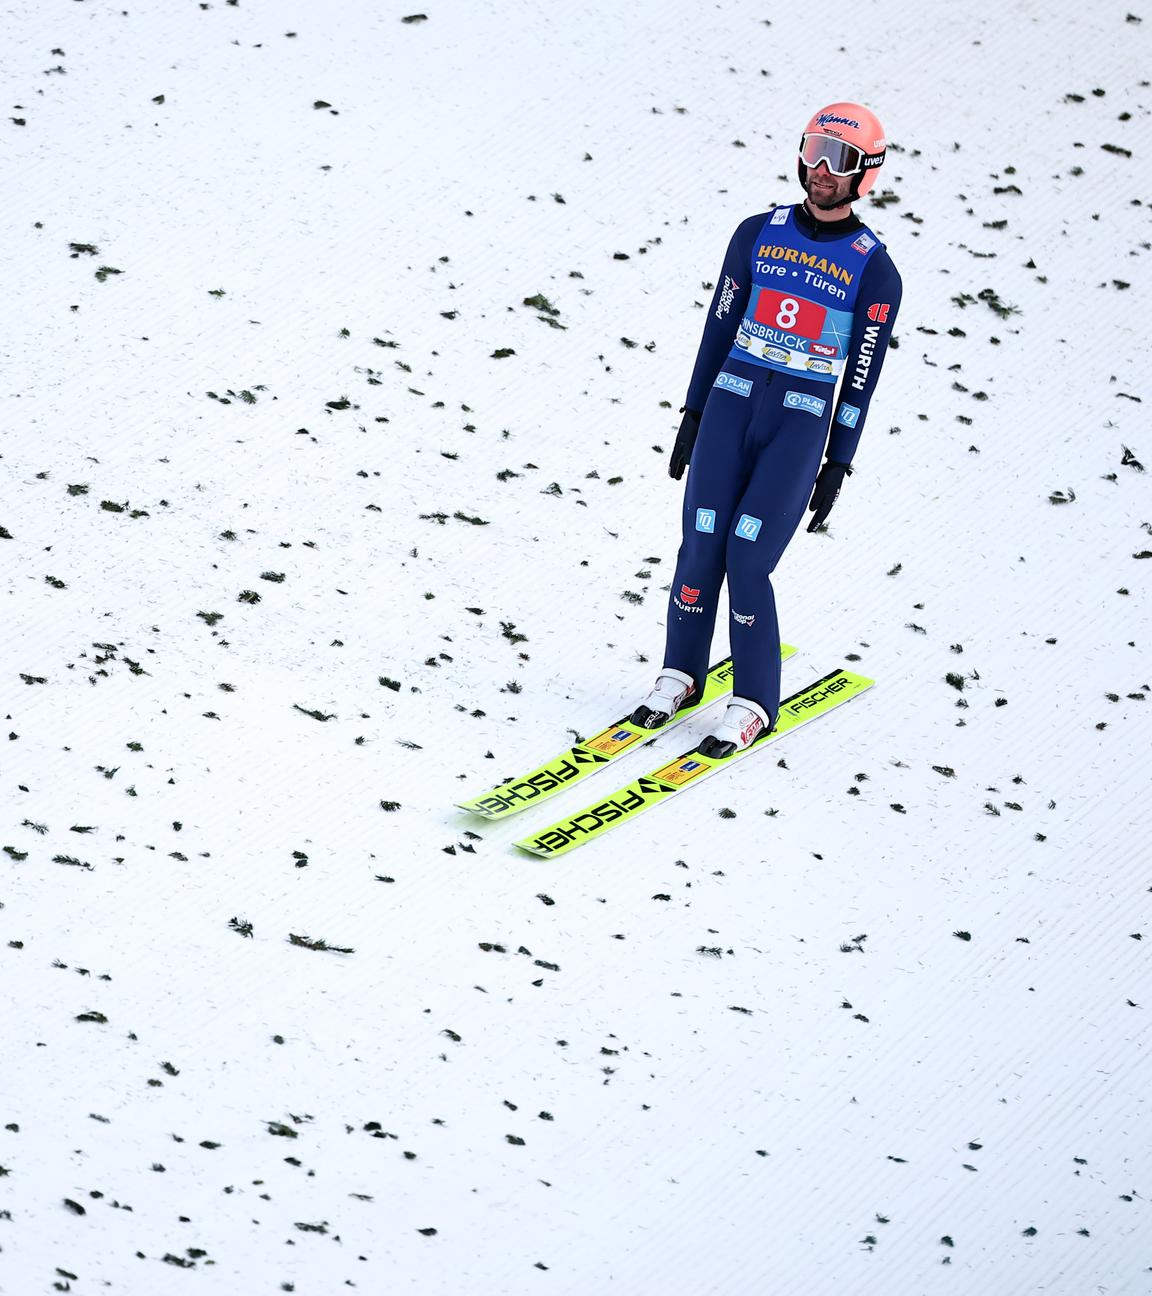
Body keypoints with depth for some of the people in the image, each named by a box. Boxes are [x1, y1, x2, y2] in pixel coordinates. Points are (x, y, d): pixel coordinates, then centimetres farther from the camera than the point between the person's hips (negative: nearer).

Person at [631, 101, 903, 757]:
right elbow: (720, 326, 10)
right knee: (701, 547, -3)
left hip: (803, 421, -3)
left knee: (747, 560, -11)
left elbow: (861, 376, -1)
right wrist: (694, 414, 8)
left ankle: (755, 703, 3)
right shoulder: (758, 233, 6)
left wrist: (838, 465, -3)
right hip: (732, 401, 3)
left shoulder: (875, 269, -2)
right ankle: (681, 675, 17)